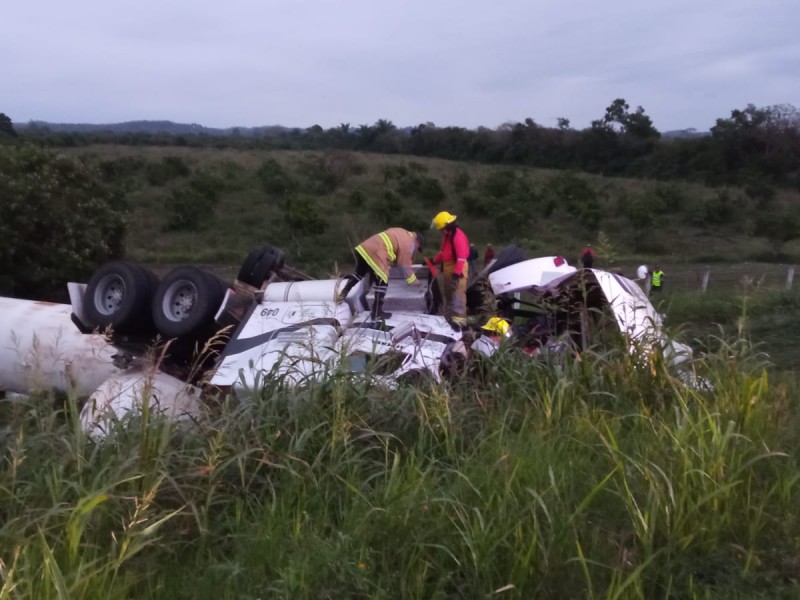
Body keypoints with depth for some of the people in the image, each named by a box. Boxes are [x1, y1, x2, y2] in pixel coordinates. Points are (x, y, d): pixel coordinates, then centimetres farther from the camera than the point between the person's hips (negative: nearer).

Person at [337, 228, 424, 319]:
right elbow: (405, 265, 5)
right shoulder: (408, 244, 0)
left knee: (359, 273, 30)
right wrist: (413, 280, 17)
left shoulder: (402, 233, 25)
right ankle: (377, 312, 2)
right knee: (382, 282, -1)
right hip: (375, 253, -9)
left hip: (363, 248, 9)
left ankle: (343, 294, 35)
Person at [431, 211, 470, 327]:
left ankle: (459, 319, -12)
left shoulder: (458, 236, -20)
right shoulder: (446, 235, 13)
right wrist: (434, 260, 20)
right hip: (448, 267, 10)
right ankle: (449, 317, 27)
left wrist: (457, 273, -29)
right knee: (448, 293, 17)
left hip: (457, 268, -10)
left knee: (458, 294, -12)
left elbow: (462, 256, -25)